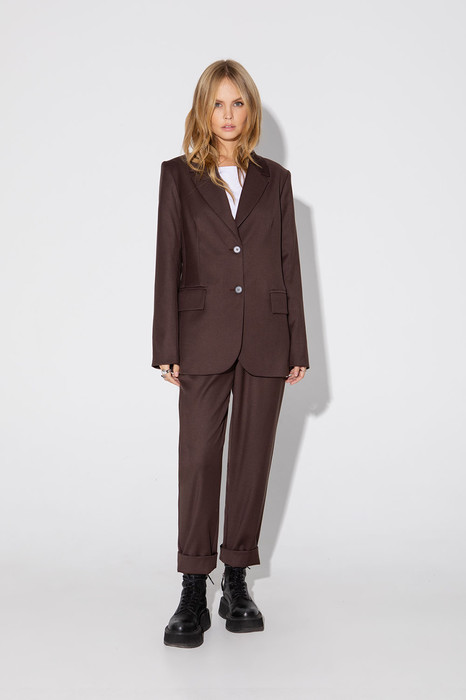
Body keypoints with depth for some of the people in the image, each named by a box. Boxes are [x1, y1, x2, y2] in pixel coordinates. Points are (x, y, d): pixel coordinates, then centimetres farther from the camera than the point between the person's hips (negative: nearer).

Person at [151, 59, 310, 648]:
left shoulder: (275, 179, 11)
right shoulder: (179, 175, 6)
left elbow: (289, 262, 9)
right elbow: (168, 262, 1)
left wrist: (297, 346, 4)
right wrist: (166, 347, -5)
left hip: (266, 339, 2)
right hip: (204, 336, -2)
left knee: (253, 458, 7)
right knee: (199, 458, -2)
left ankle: (237, 581, 20)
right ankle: (194, 590, 7)